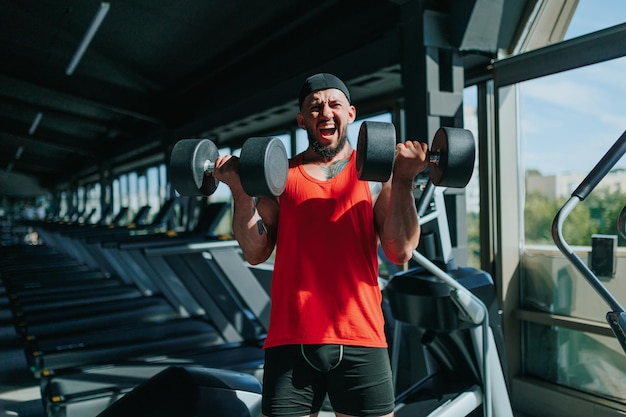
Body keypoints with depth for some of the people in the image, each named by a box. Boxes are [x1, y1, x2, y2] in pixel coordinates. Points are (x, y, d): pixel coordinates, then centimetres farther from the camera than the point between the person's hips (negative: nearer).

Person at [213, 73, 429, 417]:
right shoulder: (280, 175, 9)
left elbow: (401, 251, -3)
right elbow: (255, 253, 2)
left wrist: (403, 181, -10)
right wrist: (240, 190, -7)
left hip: (360, 338, 0)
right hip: (290, 339, 1)